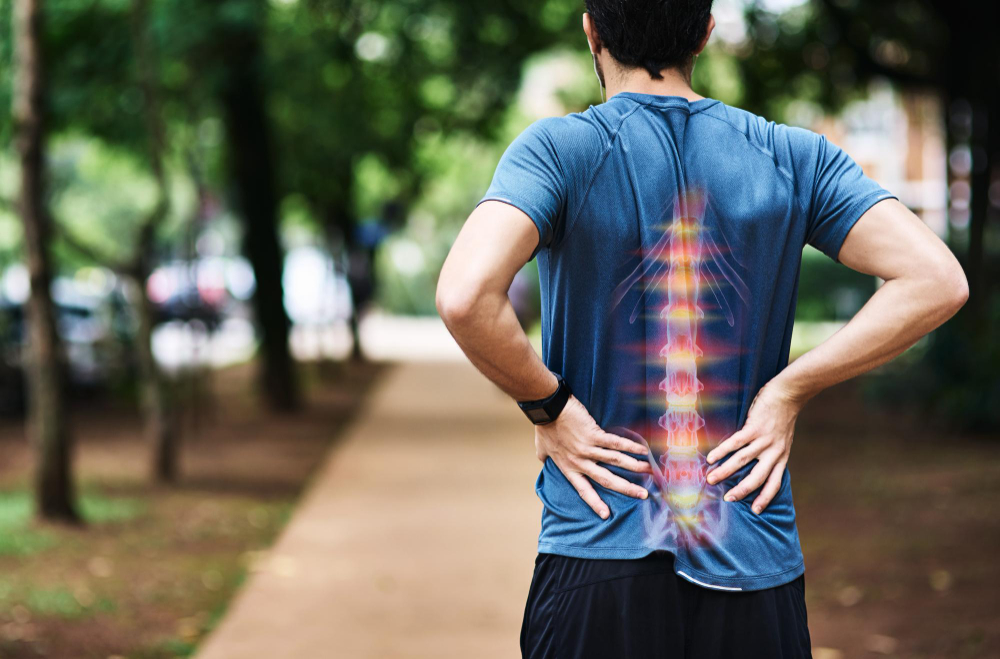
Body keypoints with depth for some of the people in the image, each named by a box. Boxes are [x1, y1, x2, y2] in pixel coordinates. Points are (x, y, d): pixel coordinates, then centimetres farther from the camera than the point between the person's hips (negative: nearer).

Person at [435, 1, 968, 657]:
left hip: (599, 551, -2)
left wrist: (546, 405, -7)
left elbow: (465, 297, -23)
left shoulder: (559, 149, -6)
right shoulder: (795, 158, 3)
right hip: (756, 564, 2)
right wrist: (790, 388, -2)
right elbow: (937, 282, -5)